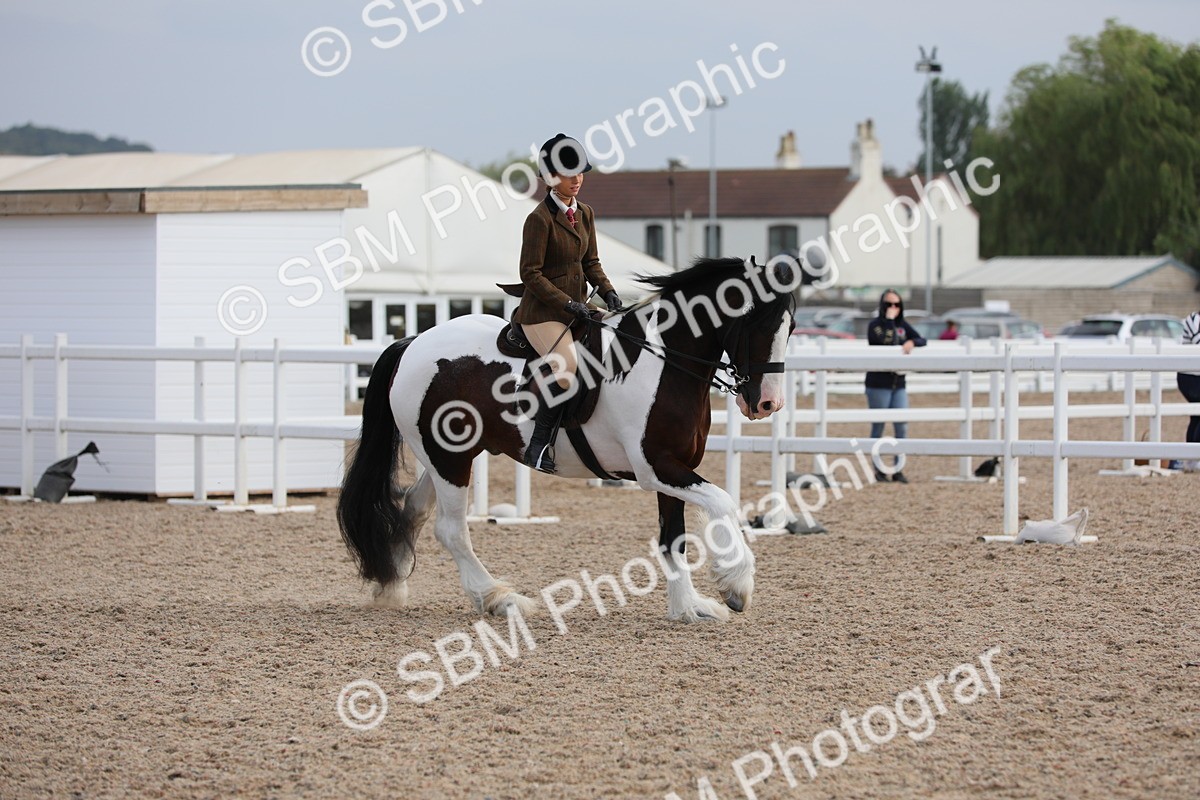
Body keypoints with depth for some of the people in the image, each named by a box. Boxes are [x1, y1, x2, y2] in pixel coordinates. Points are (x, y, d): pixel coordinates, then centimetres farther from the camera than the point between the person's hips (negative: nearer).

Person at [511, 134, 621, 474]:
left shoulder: (585, 214, 10)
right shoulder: (540, 218, -14)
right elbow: (531, 274, -14)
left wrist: (607, 291, -2)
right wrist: (567, 303, -18)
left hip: (576, 308, 8)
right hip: (542, 312, -8)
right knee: (567, 371, -27)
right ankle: (539, 446, -17)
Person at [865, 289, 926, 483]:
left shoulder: (903, 325, 11)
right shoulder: (875, 325, -6)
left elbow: (922, 341, 6)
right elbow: (886, 342, -21)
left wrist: (912, 343, -14)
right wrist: (889, 320, -15)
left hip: (898, 384, 5)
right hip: (878, 384, -5)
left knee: (902, 427, 1)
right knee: (878, 427, 2)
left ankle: (897, 470, 8)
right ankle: (878, 469, 10)